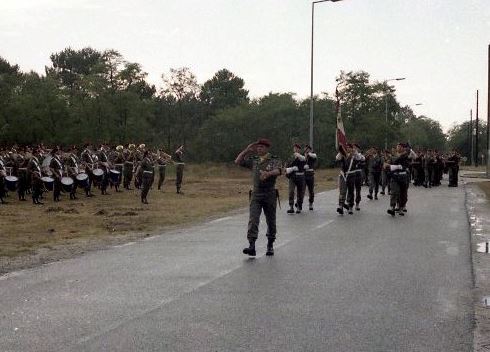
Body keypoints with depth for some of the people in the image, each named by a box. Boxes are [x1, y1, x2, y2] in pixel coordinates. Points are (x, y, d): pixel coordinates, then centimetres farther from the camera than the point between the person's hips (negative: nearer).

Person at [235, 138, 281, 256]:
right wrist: (247, 150, 1)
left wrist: (268, 173, -44)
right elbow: (237, 162, 10)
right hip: (256, 194, 2)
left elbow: (278, 171, -22)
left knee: (271, 221, 9)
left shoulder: (274, 160, -2)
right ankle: (251, 246, -20)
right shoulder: (253, 160, 10)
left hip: (270, 195, -2)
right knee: (253, 220, -13)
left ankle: (270, 246, 25)